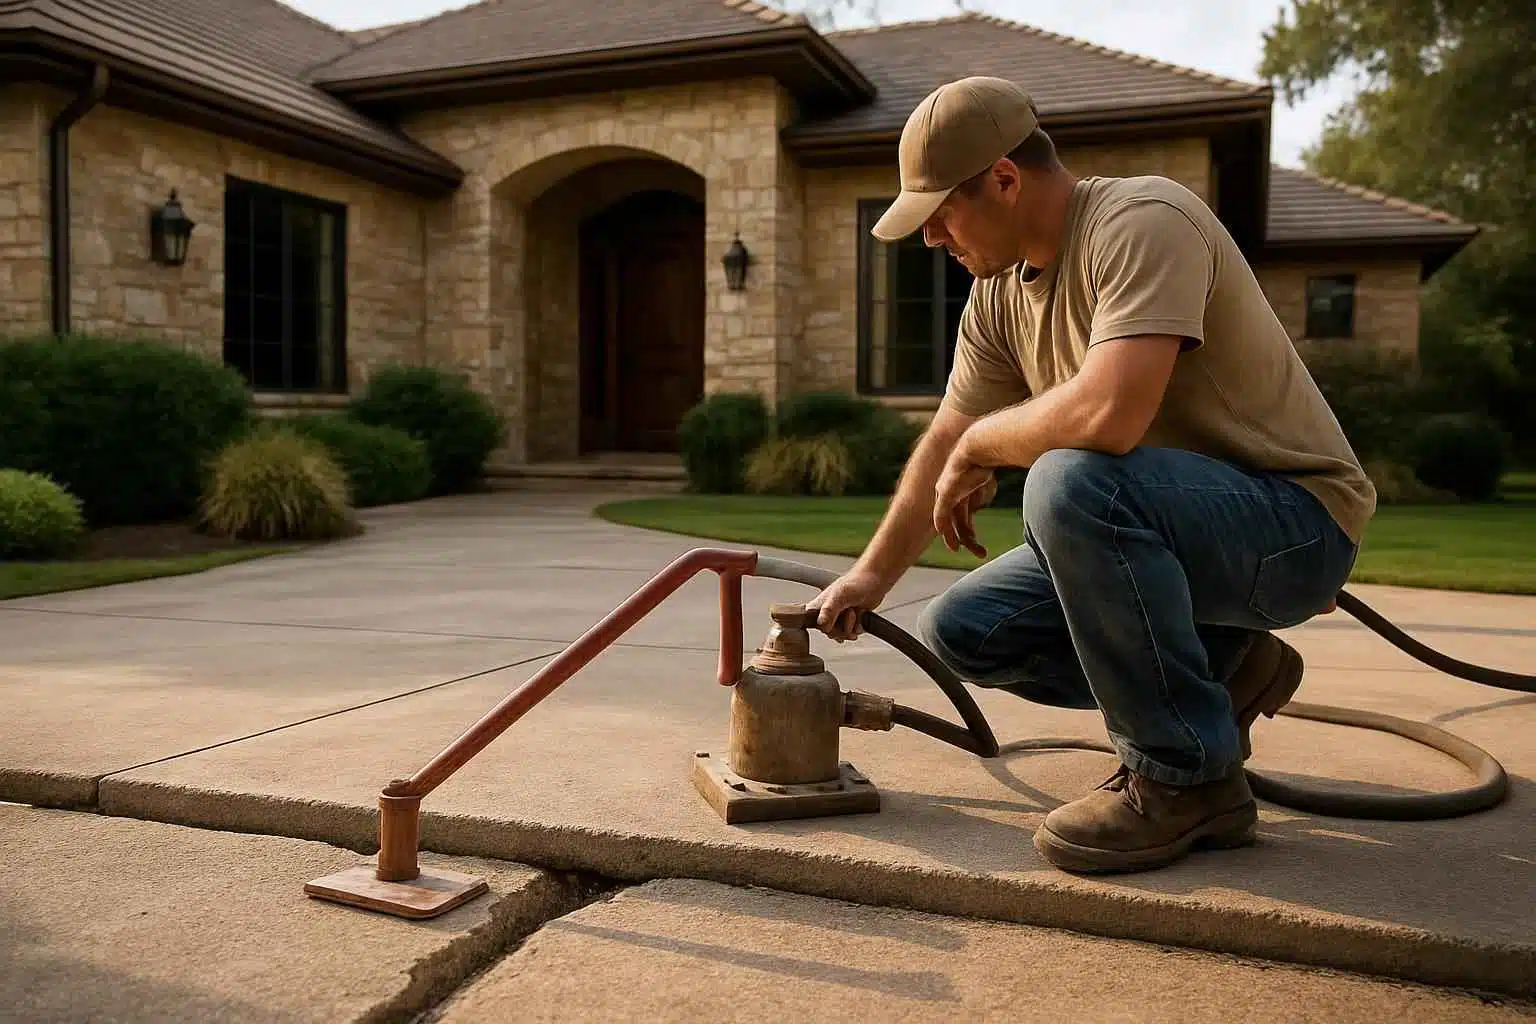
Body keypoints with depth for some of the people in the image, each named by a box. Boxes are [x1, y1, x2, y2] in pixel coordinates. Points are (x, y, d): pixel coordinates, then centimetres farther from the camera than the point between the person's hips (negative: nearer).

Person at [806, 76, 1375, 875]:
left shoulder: (1143, 222, -23)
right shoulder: (1000, 292, 3)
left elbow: (1107, 413, -38)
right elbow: (946, 442, 12)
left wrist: (978, 445, -19)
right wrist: (871, 576, 16)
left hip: (1293, 521, -8)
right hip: (1164, 527, 8)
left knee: (1070, 482, -35)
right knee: (959, 628, -1)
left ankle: (1188, 777, -16)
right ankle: (1216, 674, 12)